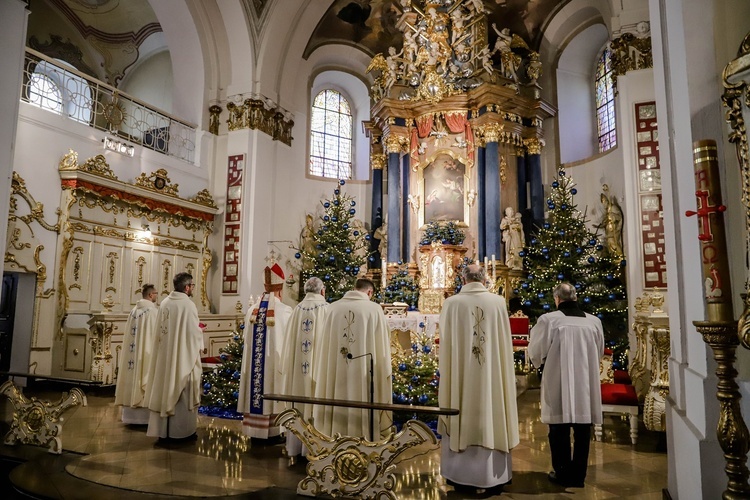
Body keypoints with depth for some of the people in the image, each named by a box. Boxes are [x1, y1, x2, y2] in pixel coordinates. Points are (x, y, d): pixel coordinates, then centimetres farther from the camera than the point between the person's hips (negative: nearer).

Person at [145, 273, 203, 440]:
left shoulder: (164, 303, 4)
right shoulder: (188, 304, -15)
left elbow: (161, 329, 11)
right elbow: (194, 333, -15)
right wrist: (200, 330, 6)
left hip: (165, 355, 6)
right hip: (183, 356, -6)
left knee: (165, 388, 12)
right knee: (182, 392, 3)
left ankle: (163, 429, 20)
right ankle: (182, 430, 10)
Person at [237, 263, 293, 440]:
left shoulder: (252, 310, 0)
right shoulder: (285, 311, -15)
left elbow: (247, 340, 9)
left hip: (253, 361, 4)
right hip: (275, 362, -4)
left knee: (256, 387, 12)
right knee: (273, 391, 5)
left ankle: (255, 430, 22)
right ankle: (273, 431, 12)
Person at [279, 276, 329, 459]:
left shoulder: (297, 310, 3)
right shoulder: (326, 309, -7)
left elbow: (289, 341, 5)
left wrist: (289, 367, 13)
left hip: (298, 367, 4)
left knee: (298, 405, 13)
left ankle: (295, 445, 22)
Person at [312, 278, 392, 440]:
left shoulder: (334, 307, 2)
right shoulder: (374, 309, -5)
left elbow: (324, 345, 6)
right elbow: (381, 345, -2)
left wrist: (321, 375, 15)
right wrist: (383, 372, 7)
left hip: (335, 374, 3)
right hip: (363, 374, -2)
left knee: (337, 410, 12)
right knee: (362, 412, 6)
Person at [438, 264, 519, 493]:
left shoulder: (452, 303, -8)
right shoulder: (498, 302, -4)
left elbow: (445, 341, 1)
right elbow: (504, 342, 4)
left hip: (460, 373, -1)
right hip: (491, 373, 1)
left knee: (462, 418, 10)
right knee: (490, 416, 11)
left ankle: (462, 474, 19)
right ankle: (491, 475, 22)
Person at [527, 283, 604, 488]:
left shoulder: (548, 320, -14)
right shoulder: (594, 321, -2)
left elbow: (536, 353, -6)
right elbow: (599, 353, 11)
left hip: (559, 386, -3)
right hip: (586, 385, 3)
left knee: (560, 431, 11)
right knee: (582, 431, 14)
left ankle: (562, 474, 20)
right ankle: (578, 474, 23)